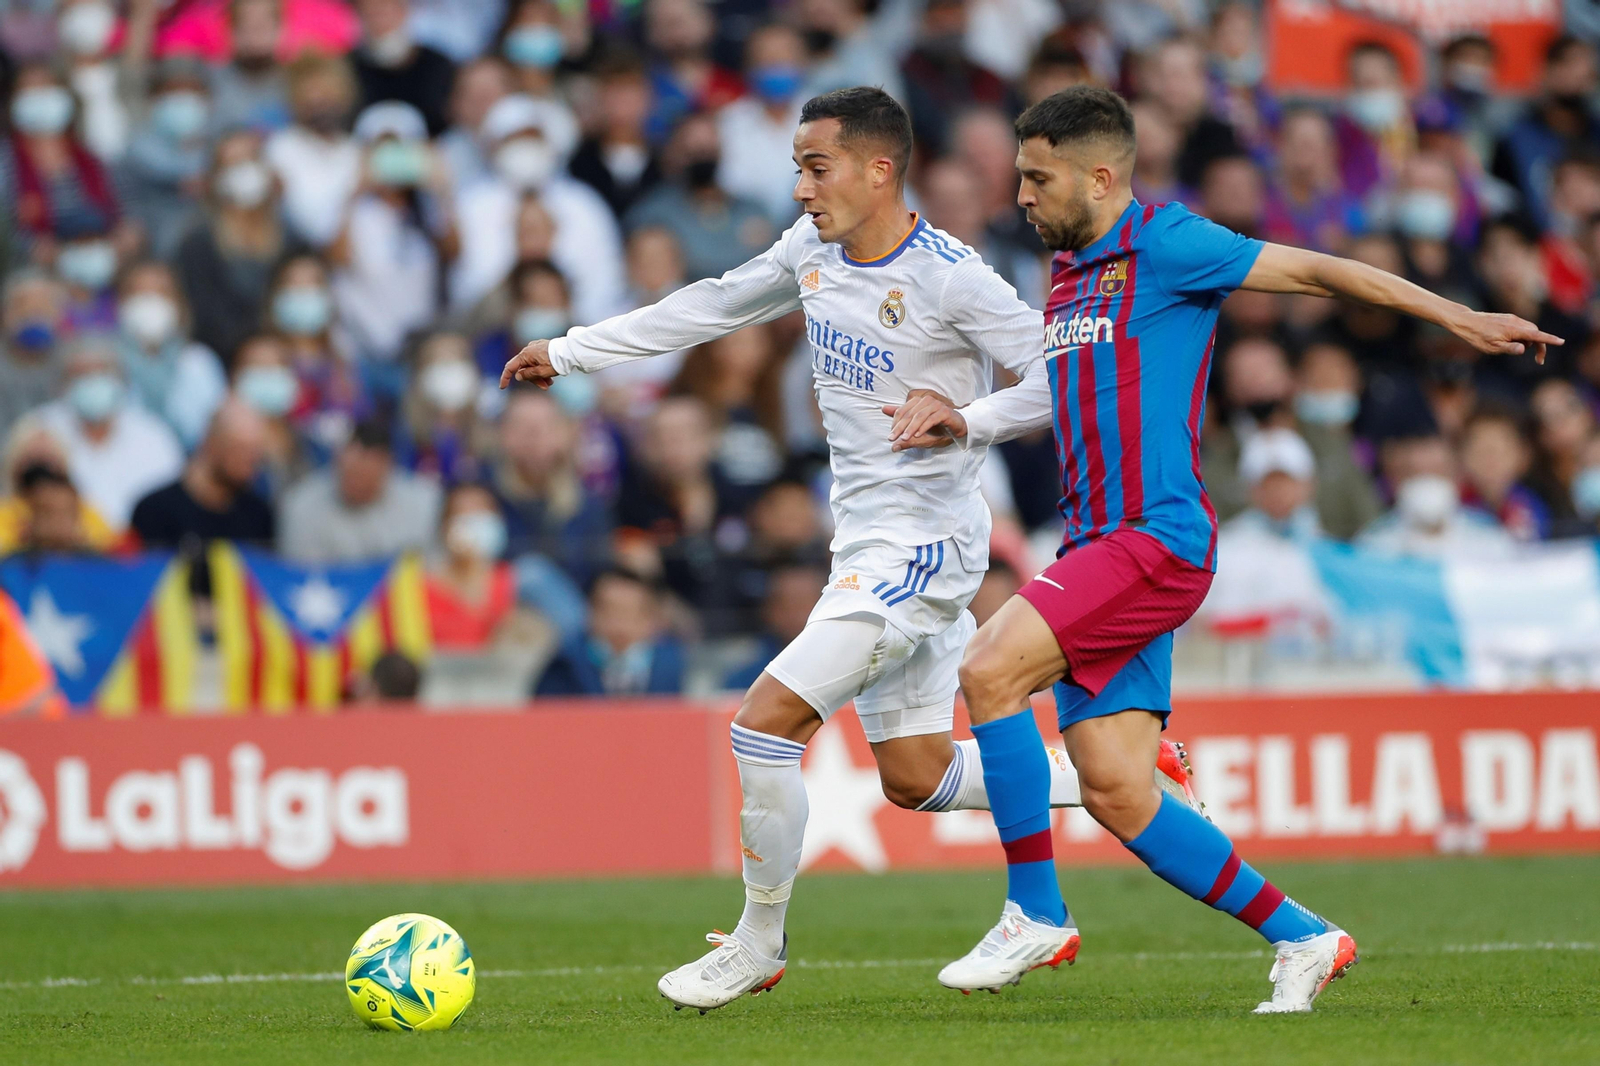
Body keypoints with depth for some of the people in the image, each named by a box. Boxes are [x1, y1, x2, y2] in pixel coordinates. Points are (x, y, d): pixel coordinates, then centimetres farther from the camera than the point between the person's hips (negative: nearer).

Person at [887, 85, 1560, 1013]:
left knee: (990, 668, -22)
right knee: (1114, 792, 1)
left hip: (1158, 537, -9)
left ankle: (1036, 916, -13)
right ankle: (1301, 939, 14)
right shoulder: (1071, 276, 19)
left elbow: (1313, 270, -4)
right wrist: (962, 424, 11)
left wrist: (1460, 318, -6)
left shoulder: (1164, 244, -5)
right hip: (1098, 547, 9)